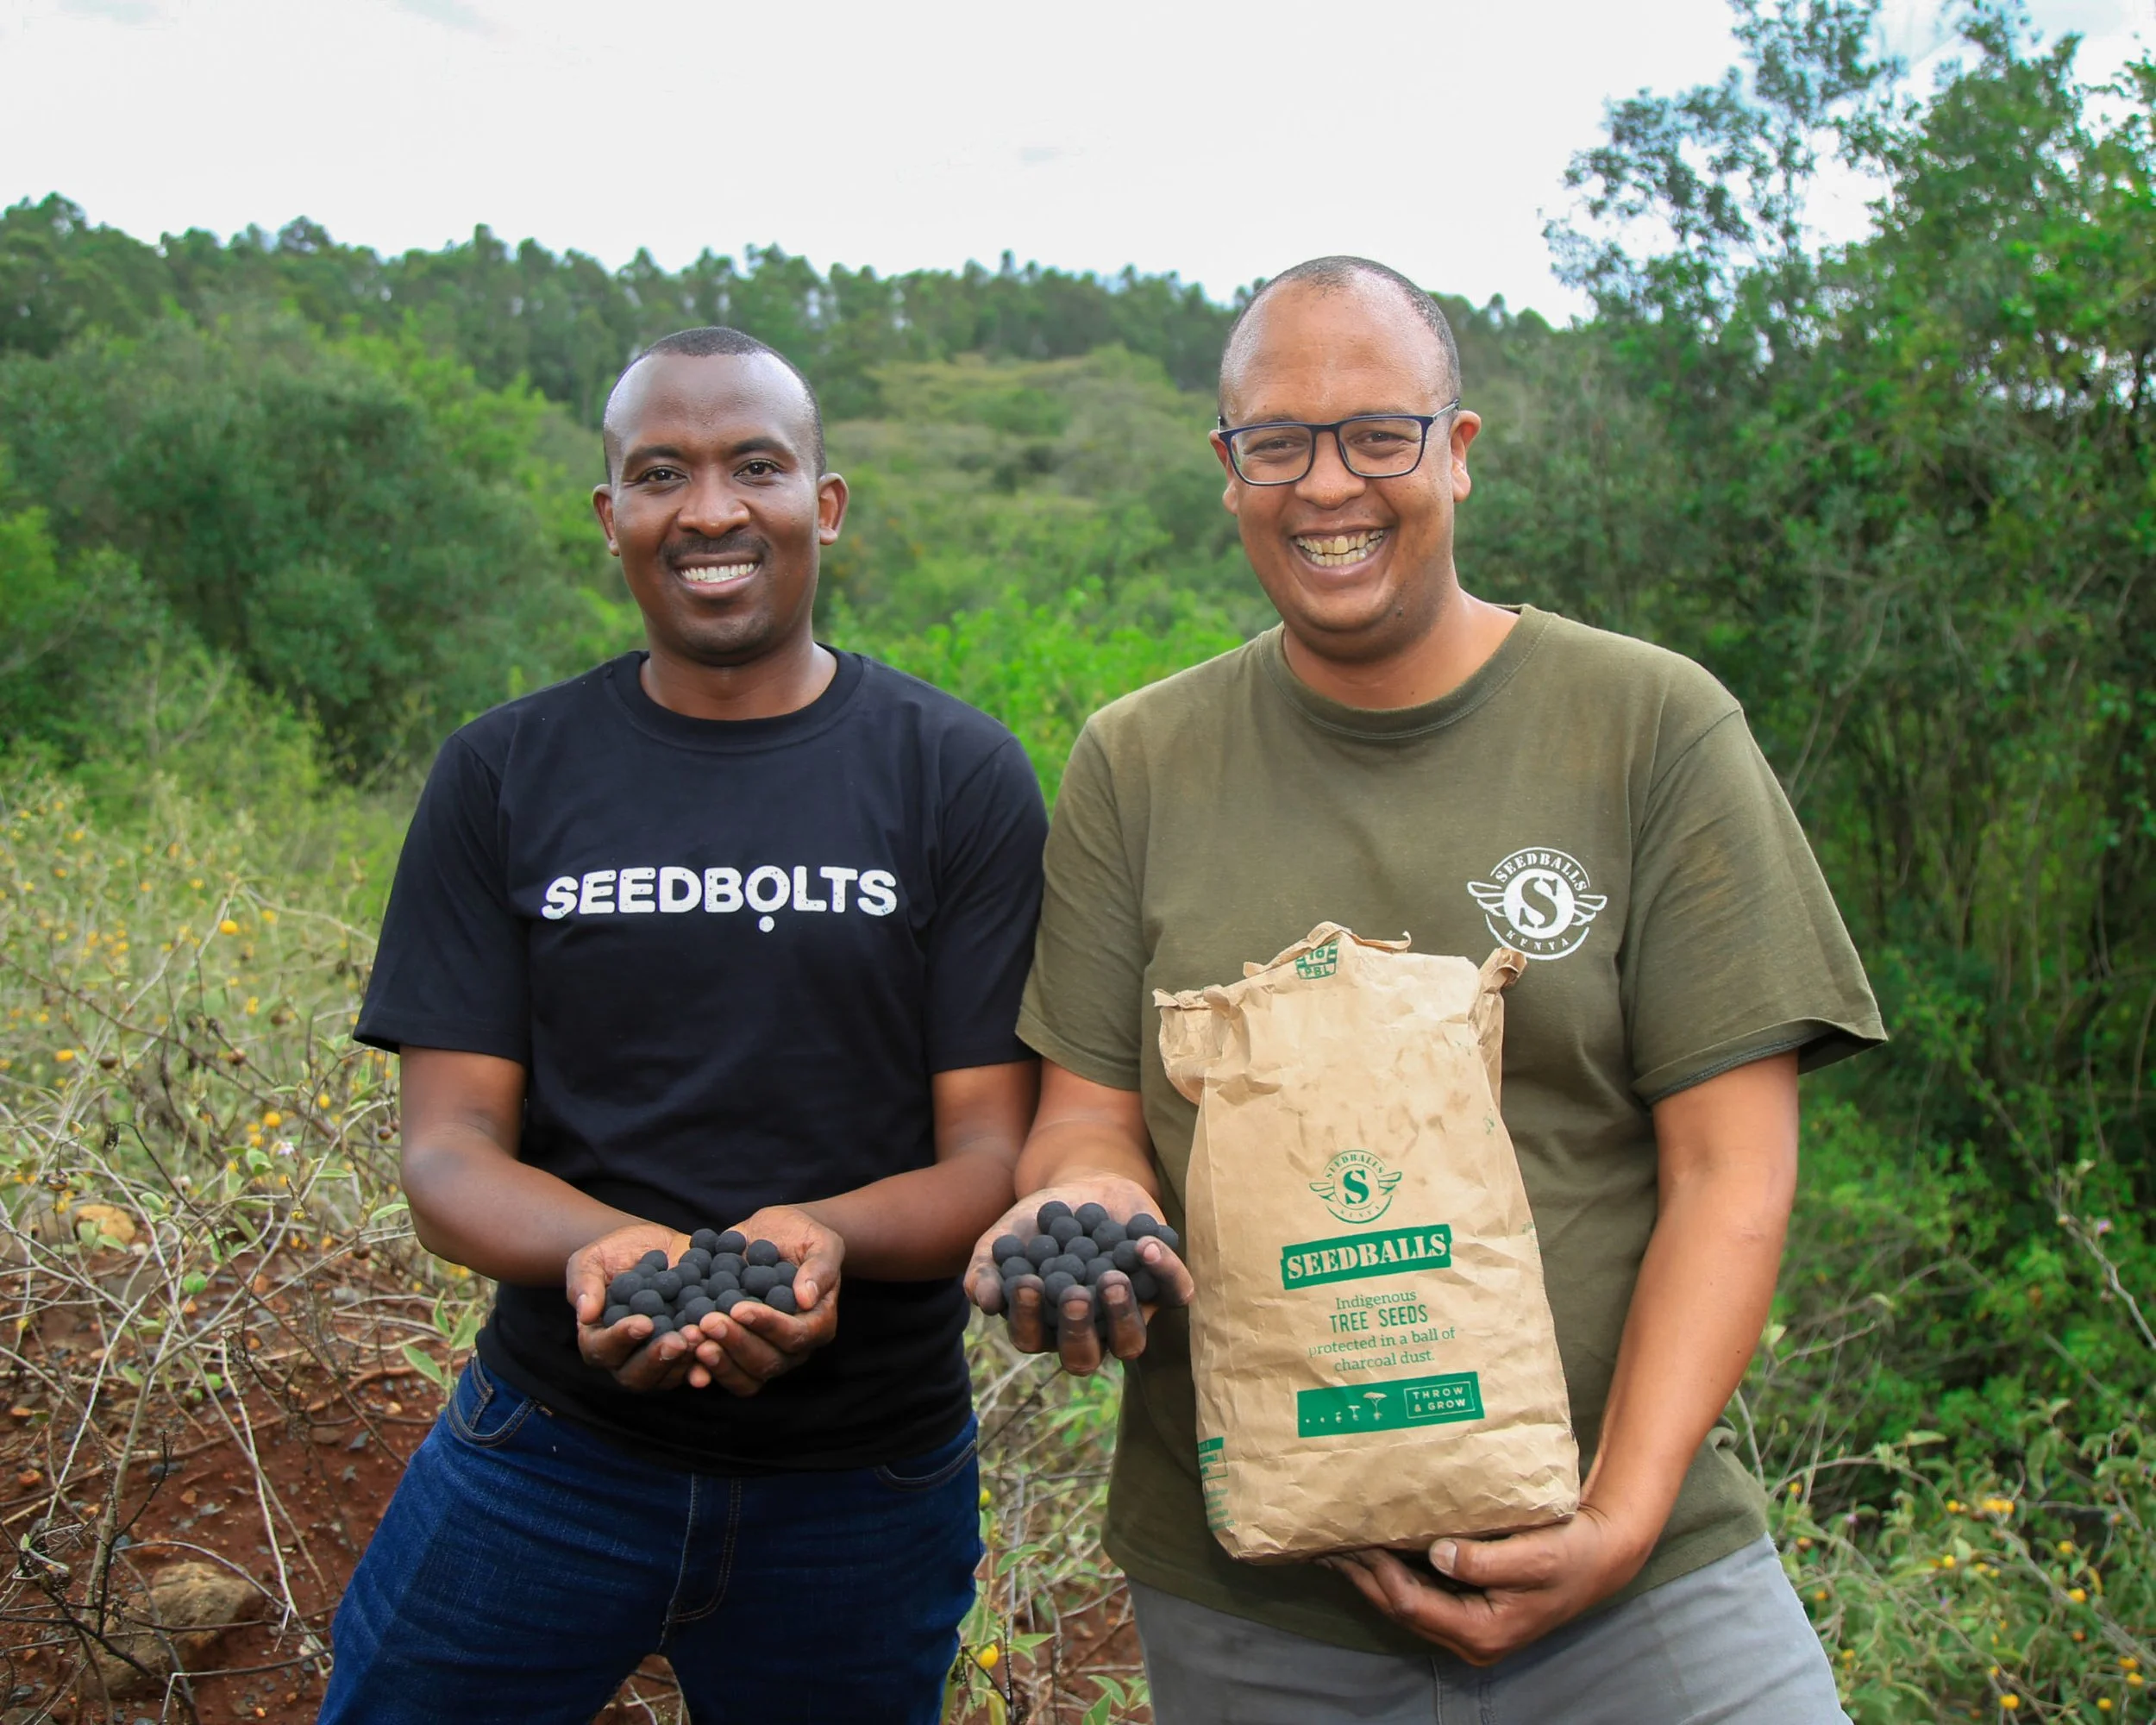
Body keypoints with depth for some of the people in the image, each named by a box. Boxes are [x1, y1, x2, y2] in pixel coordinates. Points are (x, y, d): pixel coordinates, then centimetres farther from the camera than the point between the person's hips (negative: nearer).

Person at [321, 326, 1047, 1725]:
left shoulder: (960, 776, -5)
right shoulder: (505, 775, 0)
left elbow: (993, 1155, -7)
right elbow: (447, 1149, -4)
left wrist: (824, 1237, -28)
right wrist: (595, 1246, -26)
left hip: (866, 1484, 0)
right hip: (550, 1451, 1)